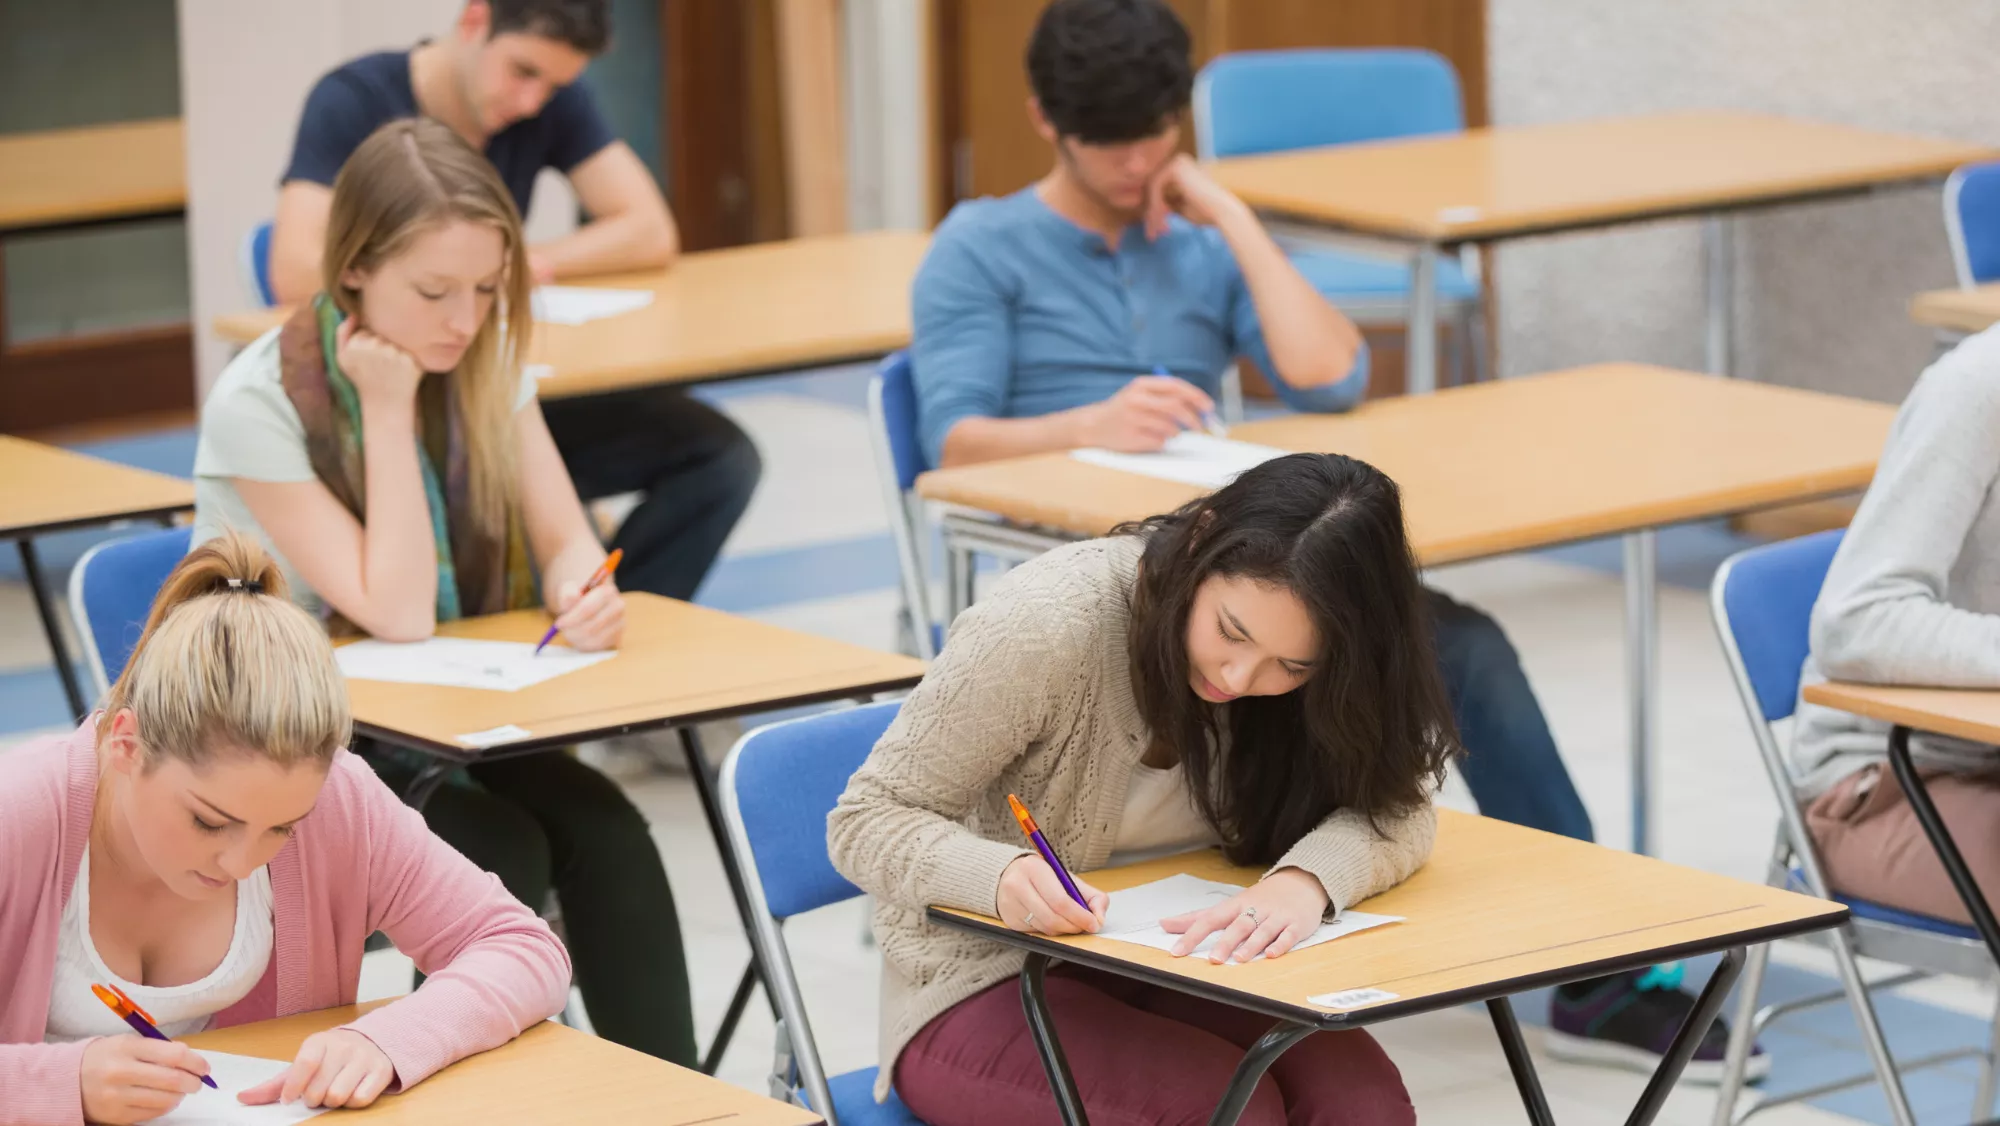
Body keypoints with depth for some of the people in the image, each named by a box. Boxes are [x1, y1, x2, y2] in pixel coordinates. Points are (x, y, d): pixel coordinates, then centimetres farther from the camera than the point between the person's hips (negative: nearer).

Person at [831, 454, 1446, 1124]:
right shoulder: (1047, 625, -22)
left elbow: (1395, 807, -14)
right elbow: (867, 822, -16)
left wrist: (1304, 881, -36)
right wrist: (1003, 877, -37)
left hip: (1168, 964, 4)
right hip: (986, 989, -4)